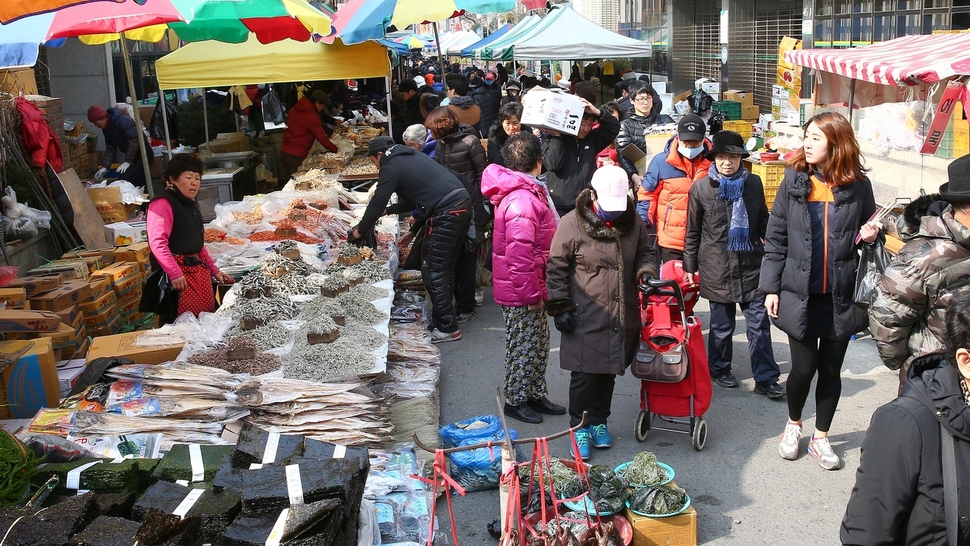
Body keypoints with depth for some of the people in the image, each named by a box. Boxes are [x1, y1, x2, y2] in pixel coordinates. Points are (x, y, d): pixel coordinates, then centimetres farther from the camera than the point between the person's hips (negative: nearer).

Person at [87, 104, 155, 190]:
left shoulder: (123, 121, -21)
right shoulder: (106, 129, 8)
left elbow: (134, 142, -25)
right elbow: (110, 148, 10)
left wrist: (128, 161, -24)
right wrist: (105, 167, 0)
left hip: (143, 154, -9)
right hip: (133, 156, 9)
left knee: (127, 179, -20)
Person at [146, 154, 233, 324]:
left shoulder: (191, 204, 18)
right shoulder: (163, 203, -11)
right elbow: (158, 243, -22)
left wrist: (214, 270, 24)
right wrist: (175, 274, -29)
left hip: (199, 270, 9)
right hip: (177, 274, -9)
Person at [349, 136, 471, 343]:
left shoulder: (391, 167, -2)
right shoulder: (413, 156, 25)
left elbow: (377, 204, -1)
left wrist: (358, 231, 14)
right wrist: (413, 231, 34)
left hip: (447, 215, -9)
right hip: (463, 204, 9)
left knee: (433, 270, -2)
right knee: (445, 267, 18)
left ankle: (446, 328, 1)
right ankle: (441, 316, 26)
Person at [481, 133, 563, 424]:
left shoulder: (527, 192, 9)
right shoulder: (522, 201, -25)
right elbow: (519, 255, -28)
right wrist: (531, 293, -21)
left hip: (530, 288, 10)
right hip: (521, 293, -10)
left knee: (539, 344, 20)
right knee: (524, 346, 4)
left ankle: (537, 394, 33)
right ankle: (515, 401, 19)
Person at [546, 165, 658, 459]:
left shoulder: (633, 221, 4)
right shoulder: (572, 224, -10)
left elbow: (645, 252, 20)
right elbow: (556, 268, -4)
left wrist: (646, 270, -2)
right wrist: (560, 306, -7)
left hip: (622, 317, 5)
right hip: (586, 317, -4)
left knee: (608, 372, 15)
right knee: (585, 374, -2)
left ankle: (599, 421, 31)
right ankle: (579, 427, 15)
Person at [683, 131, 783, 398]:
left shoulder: (754, 183, 5)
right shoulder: (701, 188, -1)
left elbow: (763, 223, 15)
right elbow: (692, 232, 4)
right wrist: (690, 266, 5)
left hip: (752, 266, 2)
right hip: (717, 268, -2)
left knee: (759, 324, 0)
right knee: (722, 324, 9)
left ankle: (766, 379, 7)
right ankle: (719, 369, 29)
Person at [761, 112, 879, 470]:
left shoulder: (858, 185, 0)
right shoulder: (794, 180, -1)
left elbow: (869, 231, 15)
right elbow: (775, 237, 1)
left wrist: (870, 236, -9)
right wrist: (770, 287, -2)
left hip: (841, 295, 1)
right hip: (800, 293, -1)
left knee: (831, 370, 9)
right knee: (803, 367, 2)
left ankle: (820, 438, 27)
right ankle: (793, 425, 30)